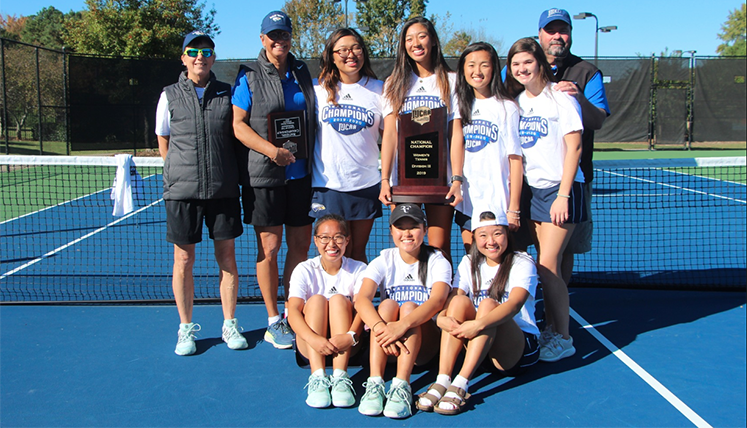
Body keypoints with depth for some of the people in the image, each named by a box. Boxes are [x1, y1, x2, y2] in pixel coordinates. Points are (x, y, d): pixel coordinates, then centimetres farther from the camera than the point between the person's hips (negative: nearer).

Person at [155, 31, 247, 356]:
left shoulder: (227, 93, 6)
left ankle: (229, 325, 20)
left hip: (223, 190, 1)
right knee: (183, 261, 5)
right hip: (181, 191, -1)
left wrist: (229, 171, 8)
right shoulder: (170, 96, 5)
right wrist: (181, 171, 9)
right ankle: (186, 328, 19)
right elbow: (163, 141, 13)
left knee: (227, 258, 7)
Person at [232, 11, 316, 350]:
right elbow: (237, 124, -4)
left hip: (301, 173, 4)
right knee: (269, 246, -1)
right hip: (264, 175, -4)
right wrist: (270, 149, -18)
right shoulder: (249, 77, 2)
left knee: (300, 245, 6)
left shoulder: (302, 73, 13)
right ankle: (273, 320, 12)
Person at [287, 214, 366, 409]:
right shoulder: (304, 270, -1)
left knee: (339, 299, -24)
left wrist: (351, 336, -38)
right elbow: (293, 310, -17)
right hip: (311, 345, 0)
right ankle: (317, 377, -39)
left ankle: (340, 377, -37)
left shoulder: (358, 270, 0)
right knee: (316, 299, -24)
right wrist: (313, 339, -36)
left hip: (347, 346, 0)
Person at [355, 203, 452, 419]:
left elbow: (438, 300, -24)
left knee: (409, 306, -28)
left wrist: (403, 325, -42)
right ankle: (375, 383, -39)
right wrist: (379, 326, -39)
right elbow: (362, 299, -17)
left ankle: (401, 386, -42)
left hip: (424, 343, -1)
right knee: (388, 304, -26)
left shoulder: (437, 262, -3)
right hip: (389, 345, 1)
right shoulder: (384, 261, 1)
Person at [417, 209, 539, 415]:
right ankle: (442, 381, -34)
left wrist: (479, 324, -43)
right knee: (460, 301, -23)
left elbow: (515, 303, -26)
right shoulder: (469, 263, 8)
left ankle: (461, 385, -41)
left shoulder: (522, 264, -6)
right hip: (479, 347, 4)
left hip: (520, 349, -3)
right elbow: (452, 299, -8)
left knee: (488, 304, -30)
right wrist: (442, 318, -32)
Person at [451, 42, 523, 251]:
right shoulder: (460, 106, 11)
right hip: (467, 202, 5)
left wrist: (513, 209, -11)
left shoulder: (506, 107, -4)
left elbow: (516, 160, -7)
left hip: (498, 202, -4)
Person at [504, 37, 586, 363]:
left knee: (548, 265, -9)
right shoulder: (516, 101, 11)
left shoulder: (561, 98, -6)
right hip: (531, 189, 6)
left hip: (560, 189, -5)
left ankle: (563, 338, 3)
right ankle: (549, 328, 18)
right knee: (545, 265, 7)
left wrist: (563, 194, -15)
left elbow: (574, 147, -10)